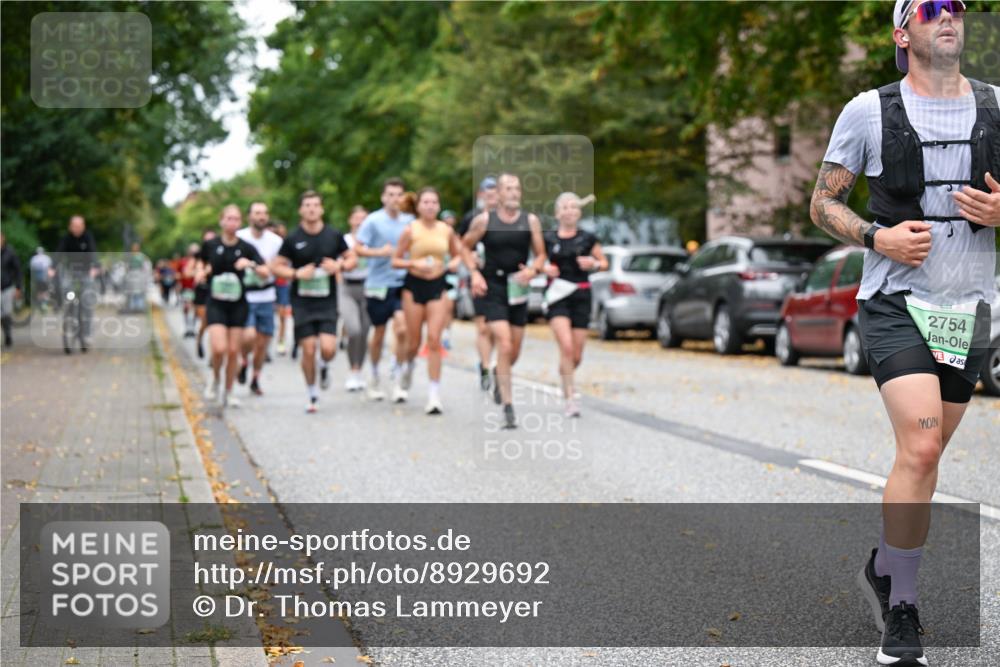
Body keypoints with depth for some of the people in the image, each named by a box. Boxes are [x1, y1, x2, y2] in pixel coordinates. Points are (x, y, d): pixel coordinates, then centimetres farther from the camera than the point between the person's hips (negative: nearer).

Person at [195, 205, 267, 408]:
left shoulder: (246, 248, -2)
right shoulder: (210, 245, -1)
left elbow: (266, 274, -8)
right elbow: (201, 262, 20)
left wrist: (251, 264, -25)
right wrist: (201, 272, -1)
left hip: (238, 305, 1)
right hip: (216, 305, -1)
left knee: (234, 351, 2)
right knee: (219, 348, -17)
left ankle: (228, 393, 19)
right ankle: (215, 380, 13)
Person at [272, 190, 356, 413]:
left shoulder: (333, 236, 3)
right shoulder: (292, 239, -1)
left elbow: (352, 259, 12)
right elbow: (276, 267, 3)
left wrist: (340, 265, -9)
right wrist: (297, 273, -14)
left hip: (327, 302, 1)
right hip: (302, 302, -1)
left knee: (328, 348, -13)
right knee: (308, 350, -2)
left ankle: (324, 366, 23)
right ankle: (311, 394, 16)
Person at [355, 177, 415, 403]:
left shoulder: (409, 221, 5)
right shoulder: (373, 221, -5)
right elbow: (357, 248, -7)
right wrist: (379, 252, -20)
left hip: (402, 283, 2)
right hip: (378, 284, -2)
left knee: (402, 329, -15)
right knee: (378, 334, 10)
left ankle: (399, 378, -3)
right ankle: (375, 376, 30)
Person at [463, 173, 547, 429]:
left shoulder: (530, 221, 2)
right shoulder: (484, 220, -3)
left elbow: (541, 255, 8)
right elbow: (464, 247, 9)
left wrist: (532, 270, -13)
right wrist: (475, 274, -4)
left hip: (518, 289, 3)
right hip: (493, 288, -3)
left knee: (514, 352, 11)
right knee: (504, 346, -16)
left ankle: (499, 375, 47)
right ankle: (508, 408, -13)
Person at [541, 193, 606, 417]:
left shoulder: (587, 238, 5)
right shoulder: (548, 239, 3)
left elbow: (604, 263, 13)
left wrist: (593, 264, -7)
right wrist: (544, 268, -8)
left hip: (581, 296, 2)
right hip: (557, 297, -2)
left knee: (577, 355, 3)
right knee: (566, 347, -19)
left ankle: (564, 376, 37)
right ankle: (570, 398, -12)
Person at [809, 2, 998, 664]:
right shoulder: (869, 111, -3)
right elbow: (822, 202, 4)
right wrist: (876, 237, -14)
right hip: (895, 304, -4)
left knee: (926, 453, 13)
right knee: (921, 446, -19)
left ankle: (885, 568, 36)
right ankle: (903, 610, -5)